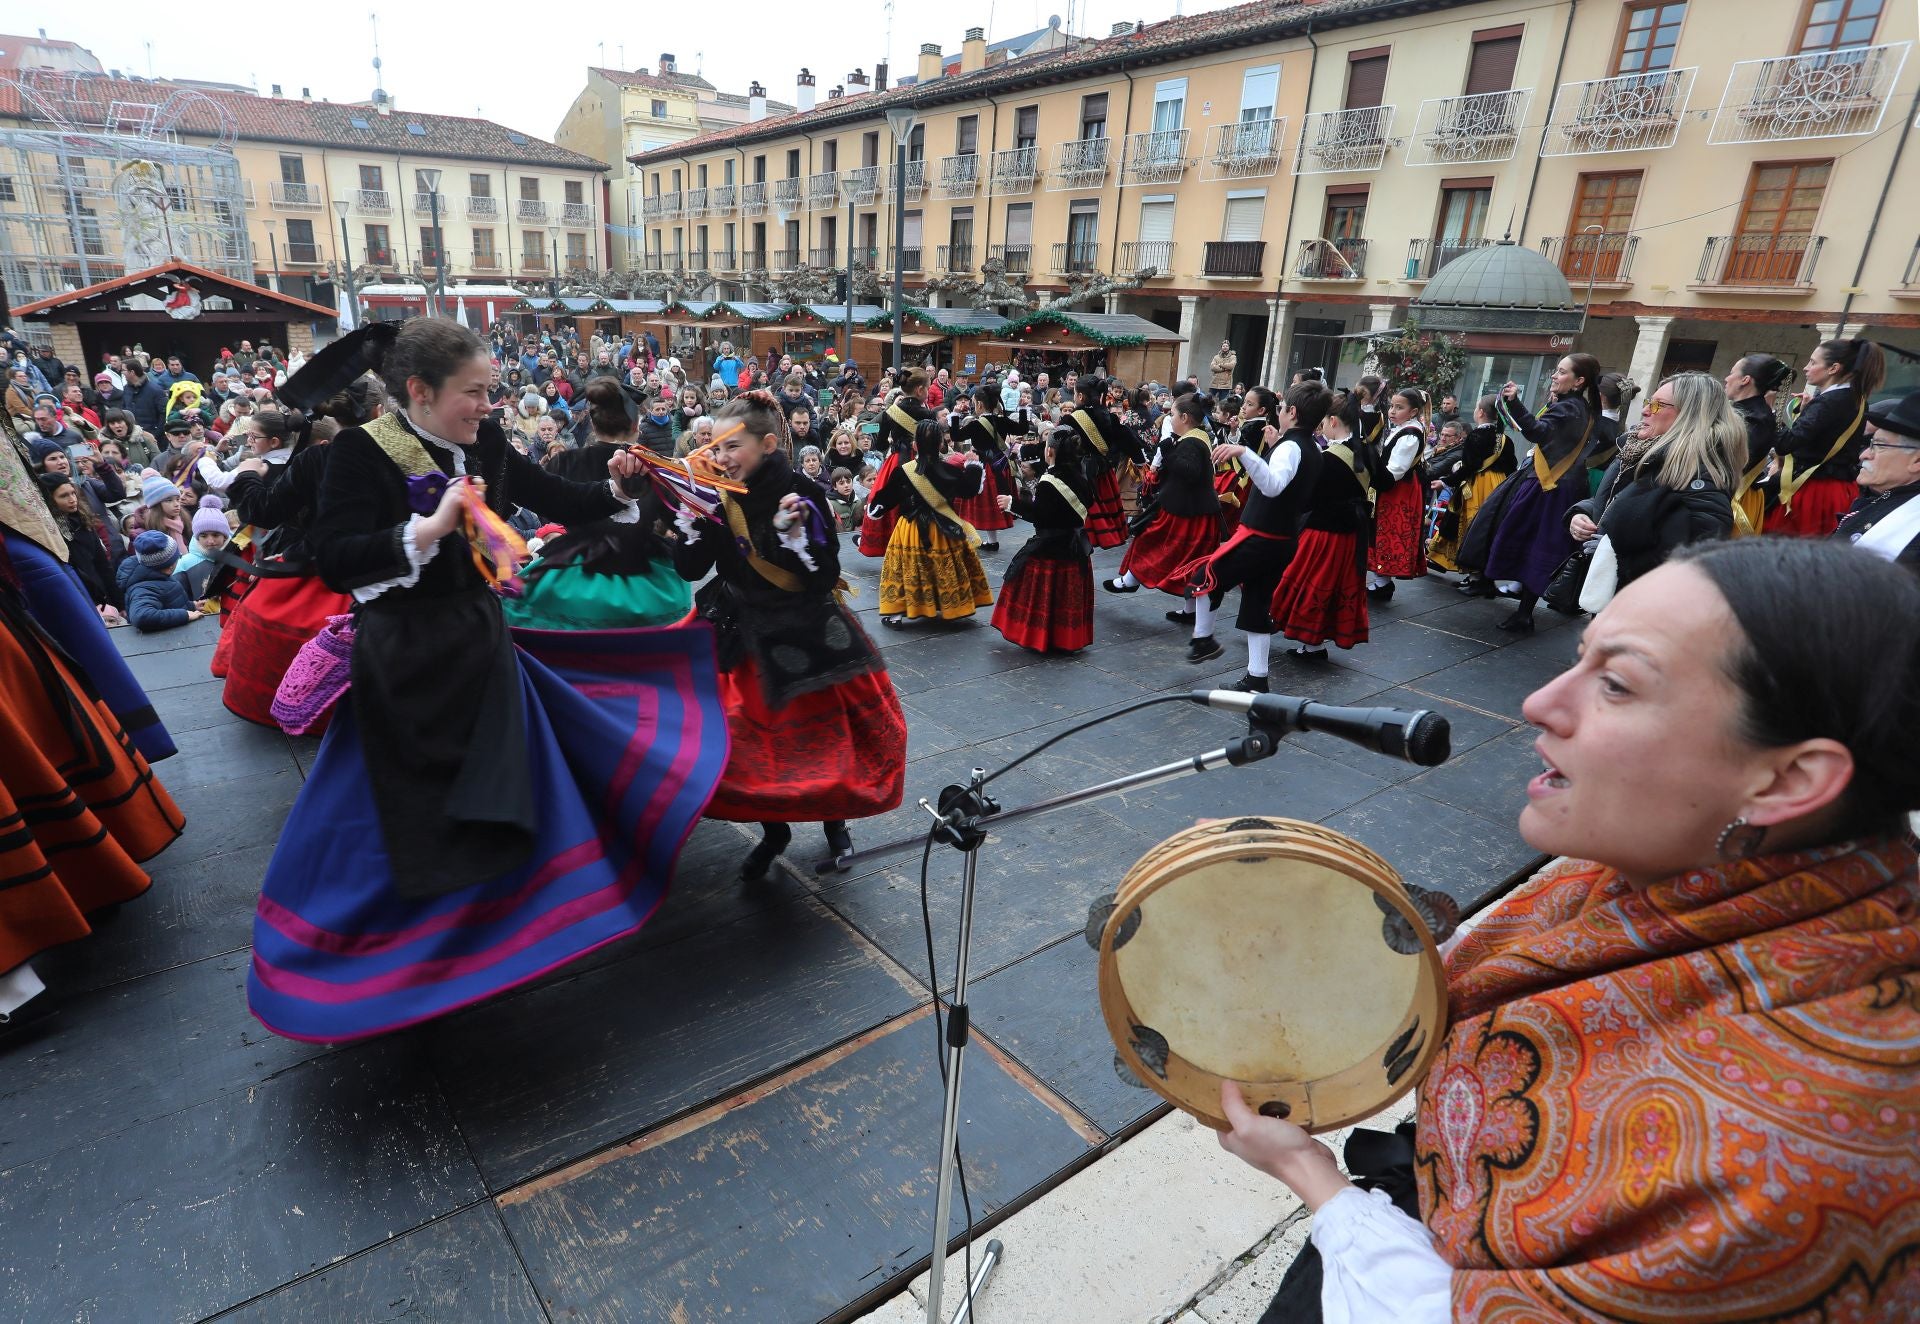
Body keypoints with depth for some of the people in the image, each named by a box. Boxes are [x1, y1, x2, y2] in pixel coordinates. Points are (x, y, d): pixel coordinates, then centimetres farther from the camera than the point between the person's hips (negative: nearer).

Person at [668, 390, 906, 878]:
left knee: (823, 740, 5)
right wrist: (689, 512, -16)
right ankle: (773, 828, 30)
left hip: (804, 637, -3)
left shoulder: (802, 494, -13)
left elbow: (826, 577, -15)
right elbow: (688, 569, -5)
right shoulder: (717, 498, -2)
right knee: (748, 745, 5)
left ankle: (834, 818, 33)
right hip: (742, 639, 3)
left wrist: (794, 532, -29)